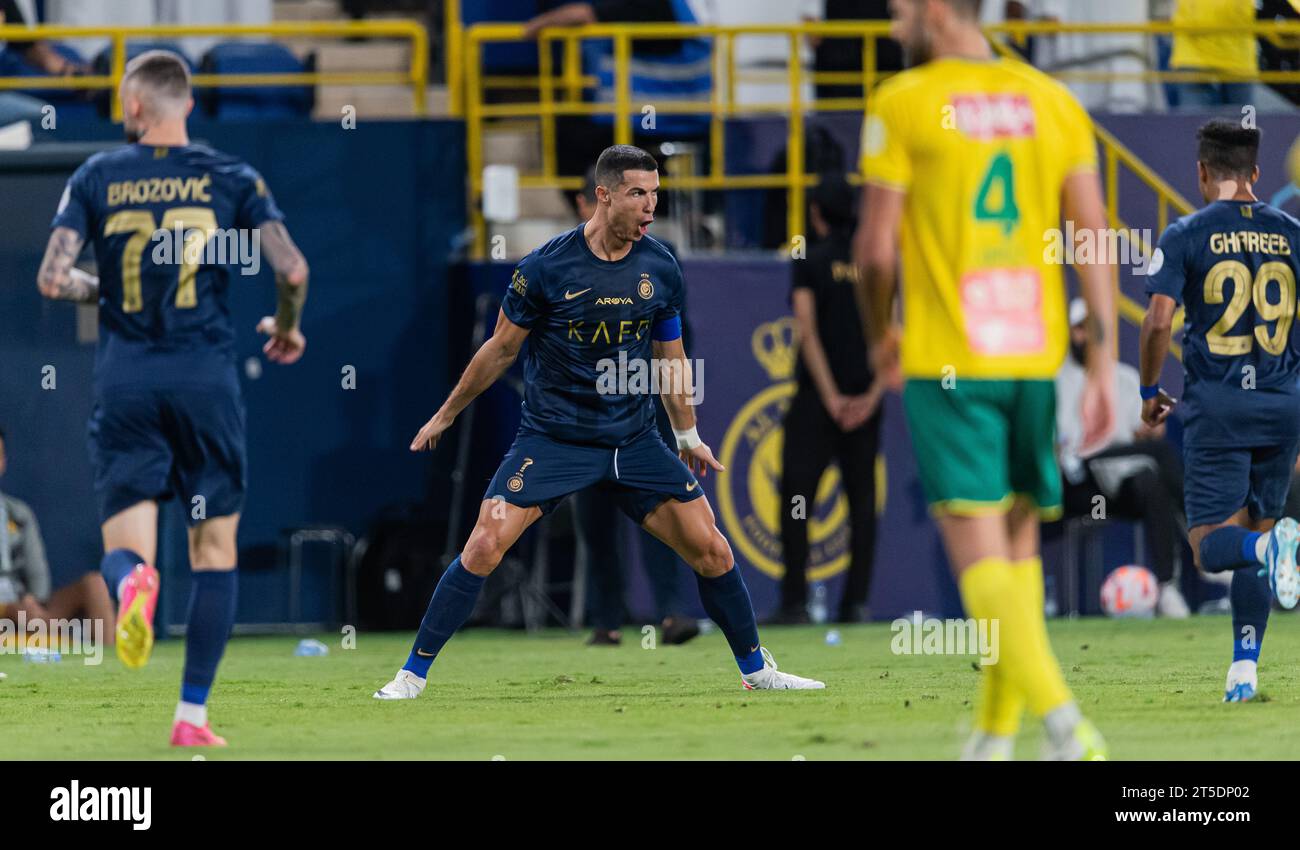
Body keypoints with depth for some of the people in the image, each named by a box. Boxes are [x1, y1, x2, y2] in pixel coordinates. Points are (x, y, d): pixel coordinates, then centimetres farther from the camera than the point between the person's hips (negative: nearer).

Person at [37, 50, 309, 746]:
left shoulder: (95, 179, 4)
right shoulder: (229, 179, 3)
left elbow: (53, 279, -3)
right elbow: (292, 269, -7)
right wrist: (287, 326, 14)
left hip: (124, 383, 0)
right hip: (206, 376, 0)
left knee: (123, 550, 4)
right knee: (214, 550, 10)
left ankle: (132, 580, -35)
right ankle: (192, 714, 4)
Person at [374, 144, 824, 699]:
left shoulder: (661, 269, -1)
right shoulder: (546, 268, -13)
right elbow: (502, 348, 1)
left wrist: (688, 435, 21)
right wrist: (445, 415, 8)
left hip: (634, 442, 3)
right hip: (551, 439, -3)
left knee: (710, 549, -2)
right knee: (486, 546, -17)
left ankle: (756, 669, 18)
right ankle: (412, 675, -6)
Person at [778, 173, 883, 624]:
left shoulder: (812, 261, -3)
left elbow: (808, 332, -9)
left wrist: (830, 397, -9)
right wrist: (872, 396, -1)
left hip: (818, 398, -4)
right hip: (865, 396, 4)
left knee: (797, 492, -2)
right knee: (862, 498, 7)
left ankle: (795, 600, -9)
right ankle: (856, 600, 3)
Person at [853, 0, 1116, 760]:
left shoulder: (903, 104, -5)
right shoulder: (1053, 101, 7)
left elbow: (877, 249, -7)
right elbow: (1096, 239, 3)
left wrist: (880, 335, 12)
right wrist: (1103, 364, 4)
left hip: (946, 360, -5)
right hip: (1036, 355, 5)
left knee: (977, 547, -7)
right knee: (1019, 536, 17)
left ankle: (1066, 723, -24)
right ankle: (996, 735, 23)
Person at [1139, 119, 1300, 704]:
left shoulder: (1185, 236, -2)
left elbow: (1158, 321, -10)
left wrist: (1149, 391, 6)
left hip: (1215, 405, -3)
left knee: (1211, 546, -1)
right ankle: (1245, 667, 6)